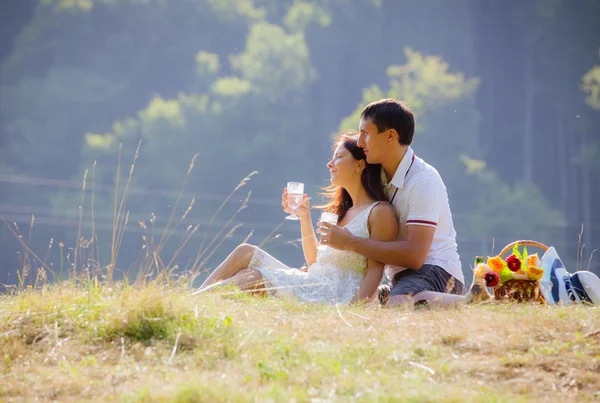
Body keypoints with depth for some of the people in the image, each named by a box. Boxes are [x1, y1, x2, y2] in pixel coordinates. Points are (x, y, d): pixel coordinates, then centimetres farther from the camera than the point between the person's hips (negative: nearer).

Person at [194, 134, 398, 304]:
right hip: (312, 283, 9)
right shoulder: (343, 210, 24)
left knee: (252, 278, -22)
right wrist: (304, 217, 16)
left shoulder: (380, 212, -5)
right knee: (246, 252, -2)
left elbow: (375, 268, -12)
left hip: (335, 294, -9)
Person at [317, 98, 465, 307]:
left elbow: (414, 255, -23)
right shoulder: (383, 178, 14)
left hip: (435, 272, -11)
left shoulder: (423, 181, -14)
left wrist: (350, 243, -19)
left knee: (398, 305, -39)